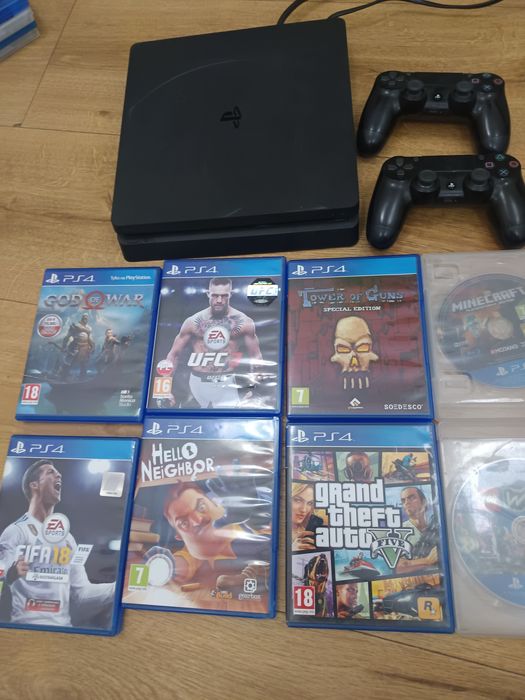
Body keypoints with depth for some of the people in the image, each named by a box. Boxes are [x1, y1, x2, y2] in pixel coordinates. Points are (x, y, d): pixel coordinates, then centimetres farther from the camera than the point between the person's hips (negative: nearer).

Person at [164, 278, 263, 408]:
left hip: (226, 383, -1)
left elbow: (255, 356, 4)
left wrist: (253, 387, -5)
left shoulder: (243, 322, -3)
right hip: (198, 382, 1)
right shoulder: (193, 322, -1)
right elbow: (174, 354, 4)